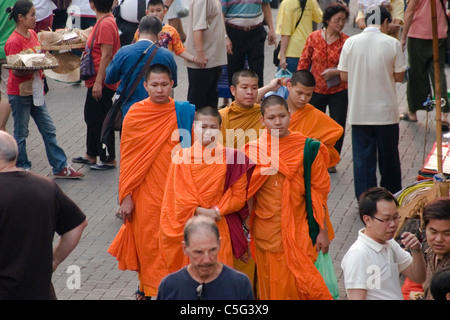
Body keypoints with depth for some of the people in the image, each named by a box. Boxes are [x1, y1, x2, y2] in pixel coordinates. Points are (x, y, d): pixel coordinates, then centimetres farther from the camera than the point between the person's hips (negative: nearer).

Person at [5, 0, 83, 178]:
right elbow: (16, 71, -20)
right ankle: (22, 169, 17)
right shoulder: (13, 42, -18)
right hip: (20, 93, -8)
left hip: (35, 91, 8)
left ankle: (60, 167, 16)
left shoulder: (32, 34, 7)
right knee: (21, 133, 5)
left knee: (49, 130, 10)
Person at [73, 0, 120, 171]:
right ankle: (91, 155, 33)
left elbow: (106, 55, -25)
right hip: (96, 81, 11)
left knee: (100, 120, -1)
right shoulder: (102, 22, 8)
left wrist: (98, 83, -25)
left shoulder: (106, 24, -22)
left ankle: (109, 159, 10)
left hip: (102, 83, -11)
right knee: (91, 116, 21)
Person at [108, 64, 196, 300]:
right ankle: (146, 286, 21)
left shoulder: (184, 113, -2)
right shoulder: (135, 115, -5)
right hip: (145, 190, -1)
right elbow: (127, 158, -2)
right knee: (147, 238, 6)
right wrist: (126, 196, -3)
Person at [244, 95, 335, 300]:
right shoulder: (253, 151, 0)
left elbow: (319, 193, 0)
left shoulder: (307, 149, -2)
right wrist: (246, 233, 5)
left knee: (301, 286, -8)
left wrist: (323, 231, -1)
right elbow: (248, 196, 6)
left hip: (299, 232, -2)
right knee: (272, 288, 7)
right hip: (267, 234, 2)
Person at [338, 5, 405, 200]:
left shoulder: (350, 43, -5)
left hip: (359, 111, 1)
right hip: (386, 111, -1)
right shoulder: (392, 44, -9)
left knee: (362, 157, 7)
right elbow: (399, 77, -3)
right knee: (389, 156, 14)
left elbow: (344, 76, -1)